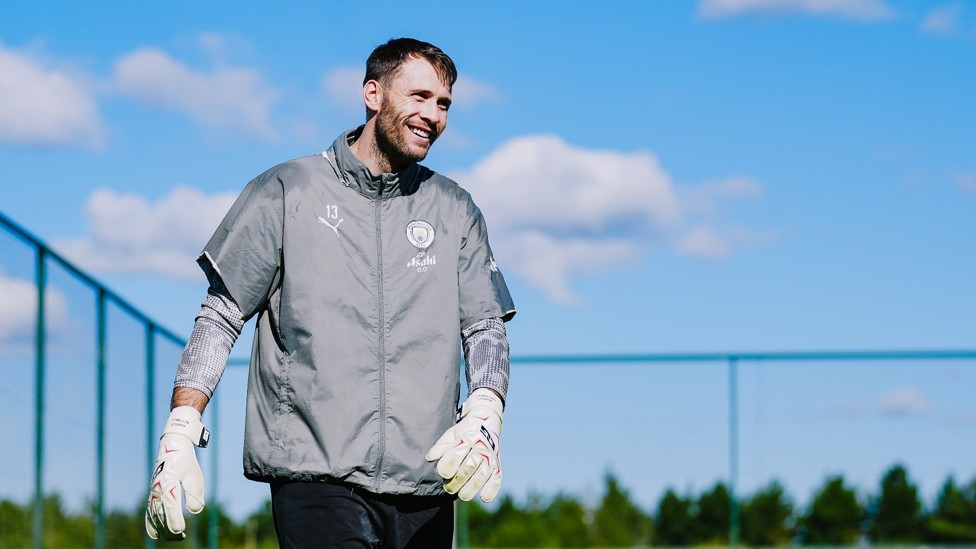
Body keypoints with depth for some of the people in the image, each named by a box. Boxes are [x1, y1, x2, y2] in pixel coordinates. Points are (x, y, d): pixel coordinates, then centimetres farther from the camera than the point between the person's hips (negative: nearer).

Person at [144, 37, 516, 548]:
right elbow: (221, 315, 6)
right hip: (315, 477, -3)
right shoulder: (285, 192, 6)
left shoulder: (455, 211, 15)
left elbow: (486, 326, 10)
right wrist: (180, 433, -5)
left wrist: (482, 416, -12)